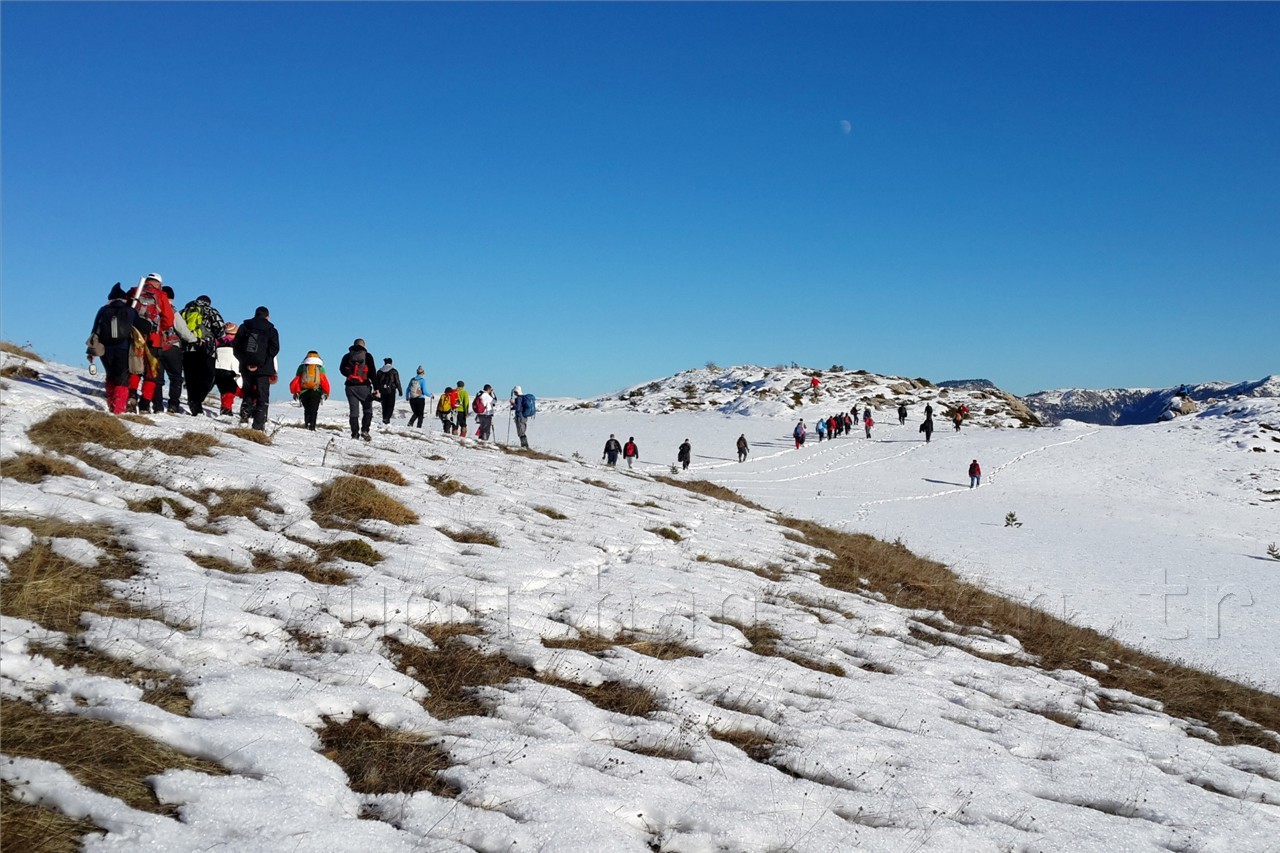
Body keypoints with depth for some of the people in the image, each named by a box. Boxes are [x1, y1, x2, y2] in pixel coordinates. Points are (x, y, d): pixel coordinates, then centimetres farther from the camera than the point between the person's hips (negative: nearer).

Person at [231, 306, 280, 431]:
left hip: (246, 368, 3)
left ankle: (245, 414, 3)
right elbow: (274, 348, -10)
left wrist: (244, 361, 0)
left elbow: (235, 345, 3)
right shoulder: (270, 330, 1)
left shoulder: (244, 327, 9)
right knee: (262, 397, 0)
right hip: (263, 369, -3)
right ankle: (258, 425, -7)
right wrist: (261, 363, -7)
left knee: (248, 393, 20)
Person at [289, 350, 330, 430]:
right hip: (316, 392, -2)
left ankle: (307, 425, 0)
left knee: (307, 410, 15)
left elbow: (296, 380, 8)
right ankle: (312, 427, -15)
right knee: (313, 411, -2)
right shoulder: (320, 368, 9)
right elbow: (324, 381, 0)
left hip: (303, 392, 2)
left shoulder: (302, 367, 14)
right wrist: (326, 393, 3)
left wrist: (295, 392, 12)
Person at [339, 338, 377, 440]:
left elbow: (342, 369, -4)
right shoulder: (367, 356, 5)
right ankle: (364, 430, -9)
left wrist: (351, 375, -2)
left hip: (351, 386, 2)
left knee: (354, 411, 4)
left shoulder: (347, 356, 13)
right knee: (367, 410, 7)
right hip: (364, 386, -2)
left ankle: (355, 434, -1)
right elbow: (372, 373, -2)